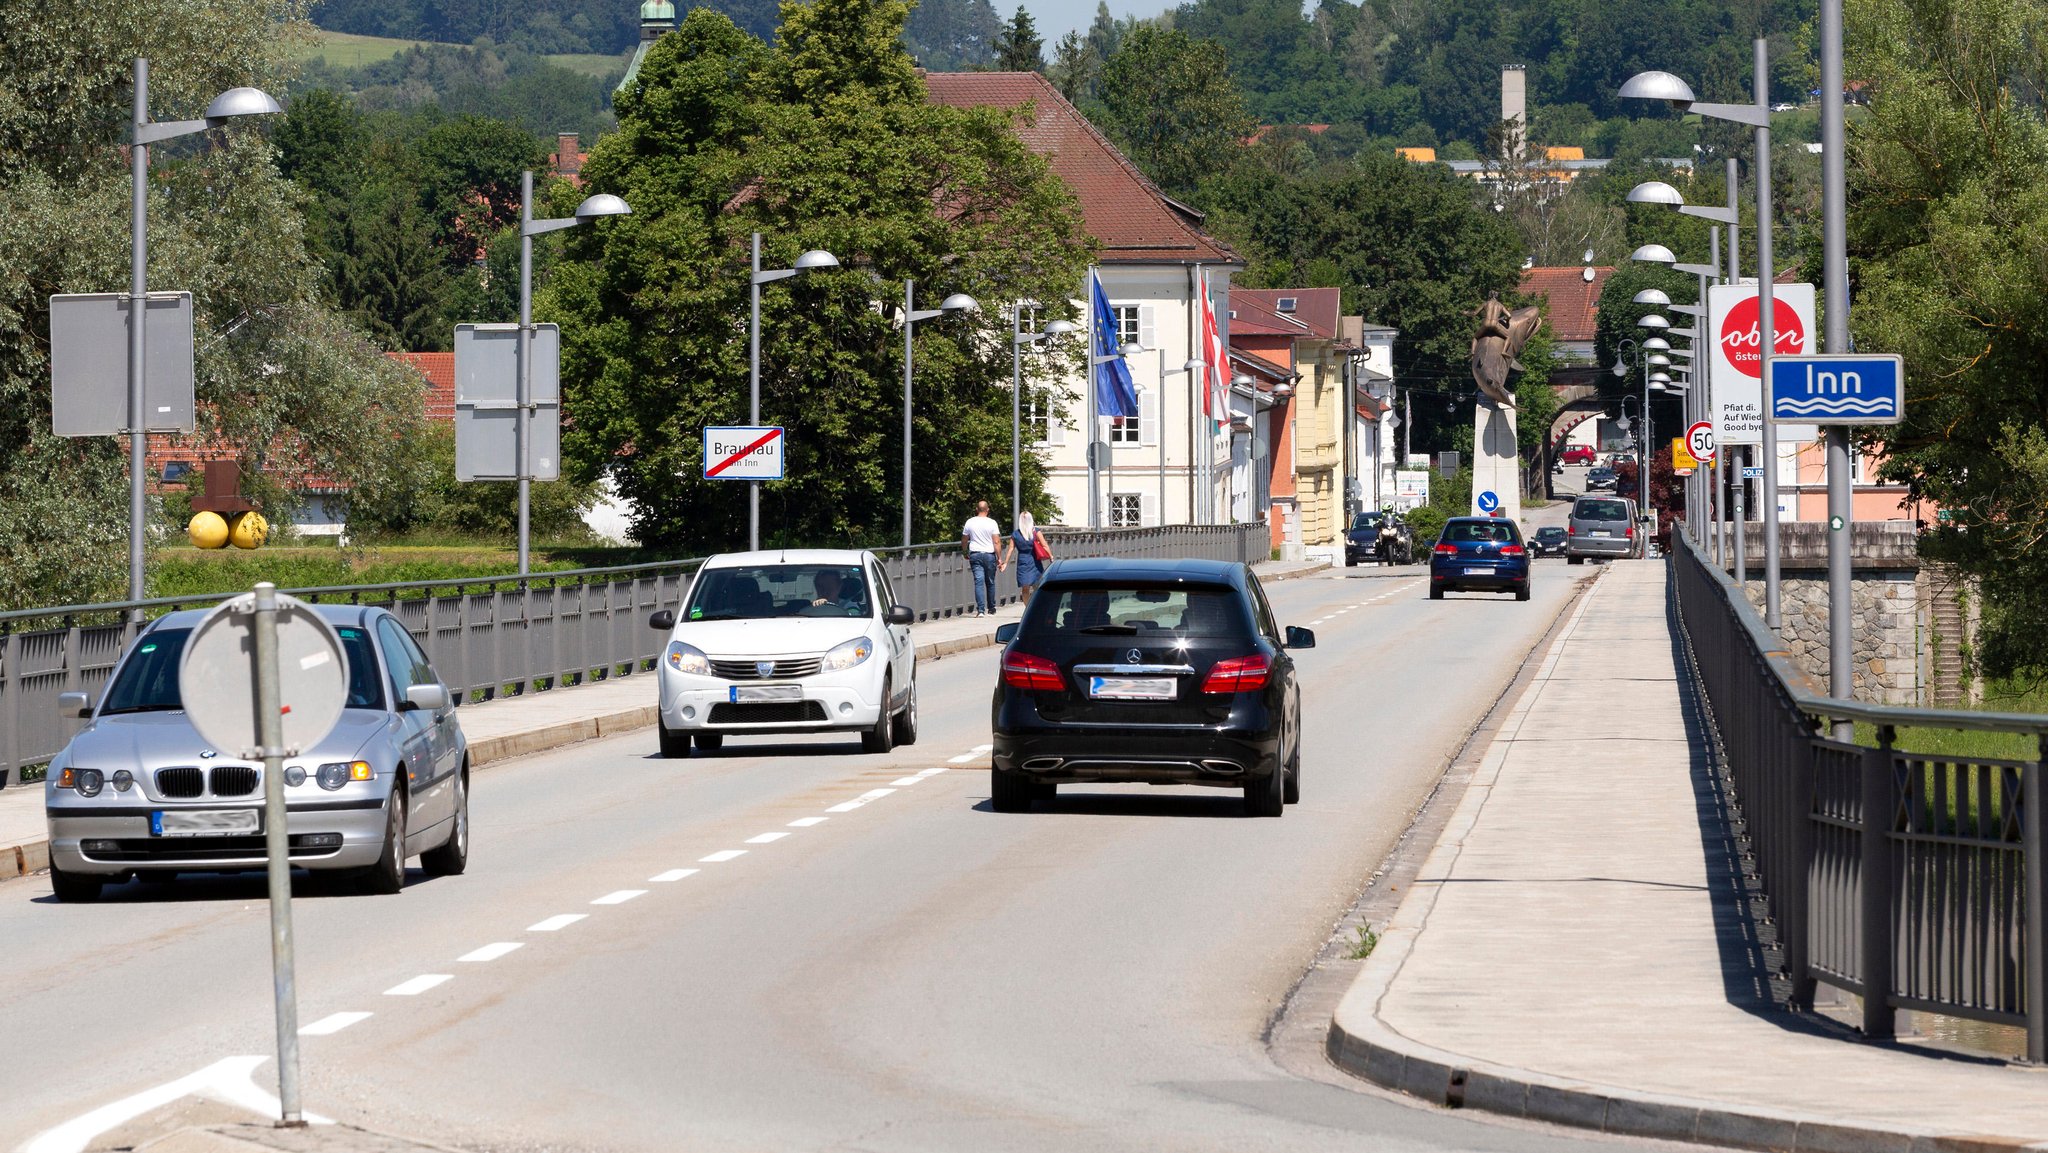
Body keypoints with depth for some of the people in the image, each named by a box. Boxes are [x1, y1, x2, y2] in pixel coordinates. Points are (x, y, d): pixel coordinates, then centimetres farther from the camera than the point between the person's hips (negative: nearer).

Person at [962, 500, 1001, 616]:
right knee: (990, 582, 11)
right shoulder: (992, 523, -4)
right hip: (989, 555, -1)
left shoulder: (970, 522, 3)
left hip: (975, 555, 1)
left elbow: (964, 541, 10)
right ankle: (991, 610, 21)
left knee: (979, 582, -5)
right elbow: (996, 542, -8)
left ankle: (980, 610, -18)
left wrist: (966, 554, 25)